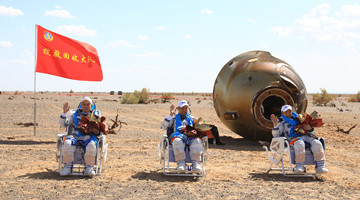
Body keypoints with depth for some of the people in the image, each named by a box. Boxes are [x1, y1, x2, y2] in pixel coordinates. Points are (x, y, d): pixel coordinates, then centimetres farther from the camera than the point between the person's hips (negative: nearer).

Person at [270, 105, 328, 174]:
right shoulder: (282, 124, 25)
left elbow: (311, 132, 29)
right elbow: (276, 135, 7)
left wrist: (309, 129, 4)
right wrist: (275, 125, -8)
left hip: (306, 136, 4)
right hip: (294, 138, -3)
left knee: (317, 144, -29)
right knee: (300, 144, -41)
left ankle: (320, 167, -33)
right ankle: (299, 167, -40)